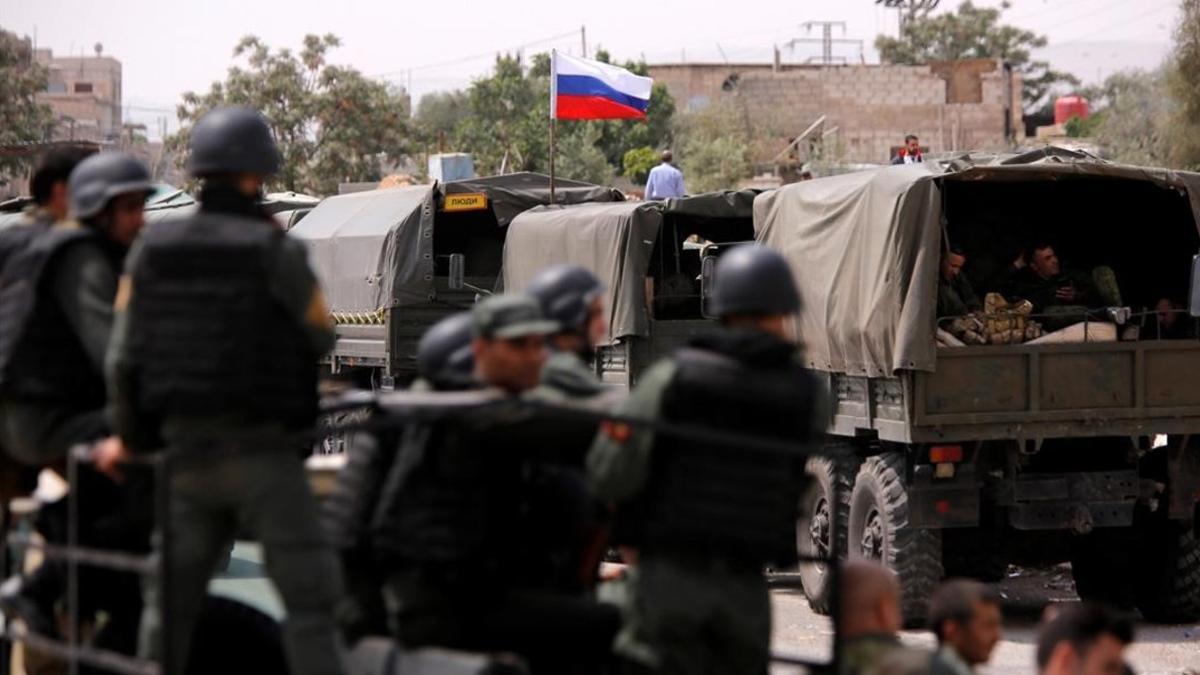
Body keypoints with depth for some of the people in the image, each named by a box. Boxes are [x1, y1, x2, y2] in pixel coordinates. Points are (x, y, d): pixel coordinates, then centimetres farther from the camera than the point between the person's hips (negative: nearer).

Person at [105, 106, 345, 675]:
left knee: (170, 603, 13)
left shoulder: (151, 251, 3)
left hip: (187, 451, 5)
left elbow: (124, 356, 3)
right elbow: (320, 338, 4)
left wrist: (130, 435, 17)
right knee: (308, 597, -2)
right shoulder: (277, 253, -10)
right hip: (262, 453, -5)